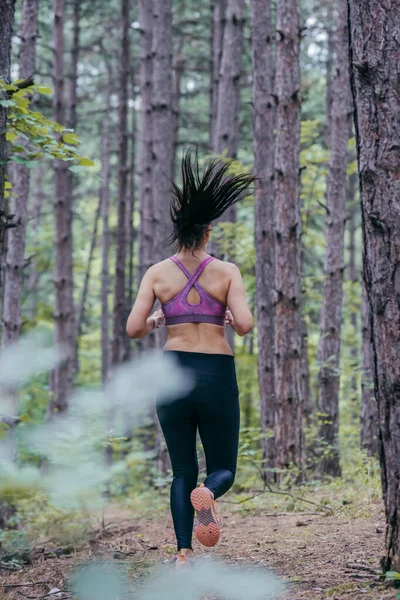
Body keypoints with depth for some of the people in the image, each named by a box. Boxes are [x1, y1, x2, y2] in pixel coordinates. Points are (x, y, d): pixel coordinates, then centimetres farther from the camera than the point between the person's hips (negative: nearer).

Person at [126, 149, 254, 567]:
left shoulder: (157, 273, 1)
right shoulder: (227, 272, -2)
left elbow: (133, 329, -5)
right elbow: (245, 325, -12)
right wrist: (229, 318, 10)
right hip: (217, 376, -1)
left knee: (182, 472, 13)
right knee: (223, 469, 11)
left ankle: (184, 554, -2)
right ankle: (207, 494, -26)